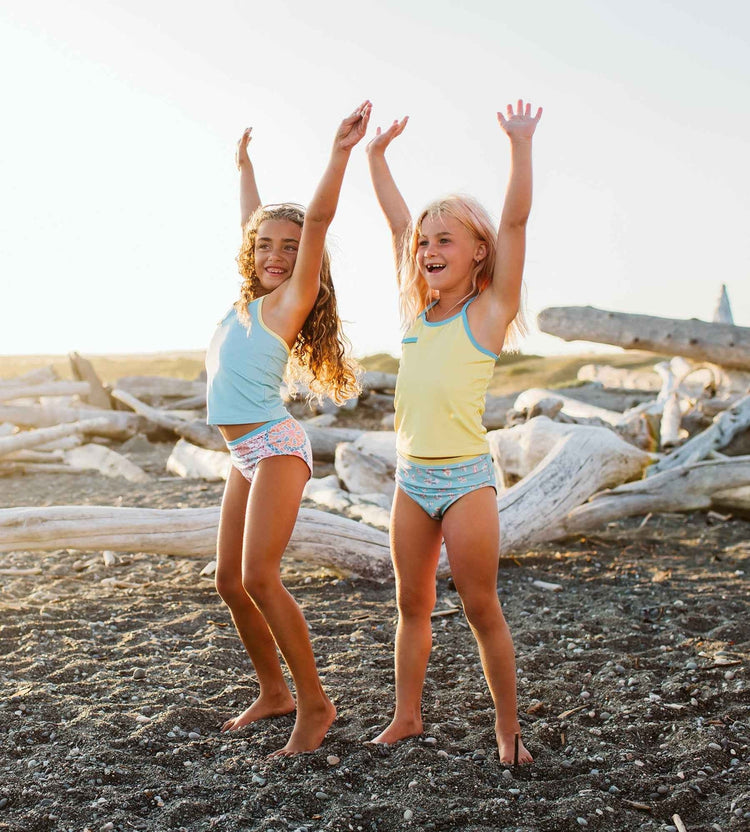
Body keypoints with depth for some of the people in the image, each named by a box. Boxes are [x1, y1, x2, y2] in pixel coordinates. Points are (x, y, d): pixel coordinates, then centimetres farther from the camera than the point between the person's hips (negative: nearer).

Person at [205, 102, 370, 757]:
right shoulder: (251, 299, 12)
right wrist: (244, 164, 38)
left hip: (276, 446, -8)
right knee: (229, 580, 9)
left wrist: (340, 154, -23)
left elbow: (316, 219, -17)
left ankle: (314, 705, -3)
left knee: (260, 577, -16)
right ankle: (274, 691, 24)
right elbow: (253, 221, 27)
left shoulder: (290, 300, -5)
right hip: (246, 455, 8)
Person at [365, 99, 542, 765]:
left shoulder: (488, 313, -6)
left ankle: (508, 728, 17)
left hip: (466, 478, -5)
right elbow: (398, 220, 15)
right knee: (413, 604, 13)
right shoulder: (417, 310, 8)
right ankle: (407, 715, 26)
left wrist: (521, 144, -21)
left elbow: (514, 222, -15)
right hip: (412, 478, 5)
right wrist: (376, 155, 18)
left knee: (481, 610, 2)